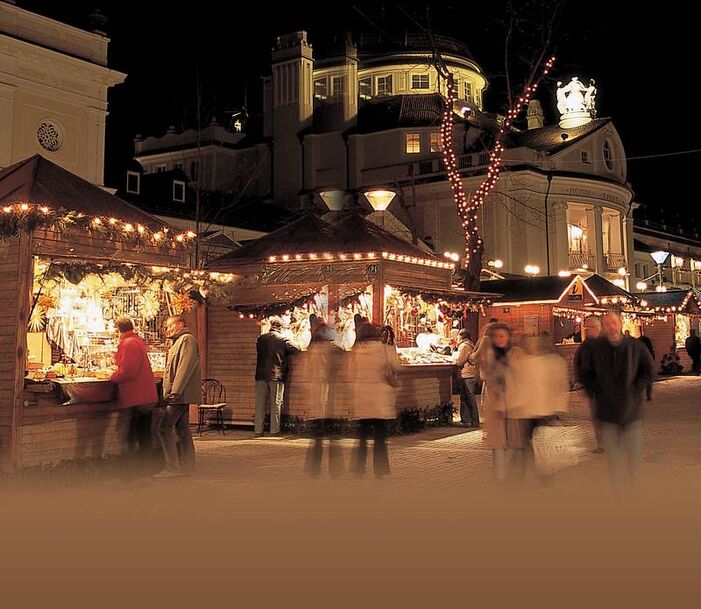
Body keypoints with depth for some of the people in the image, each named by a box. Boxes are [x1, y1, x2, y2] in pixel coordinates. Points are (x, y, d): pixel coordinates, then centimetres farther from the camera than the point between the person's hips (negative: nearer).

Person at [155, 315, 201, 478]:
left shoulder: (187, 339, -10)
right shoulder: (178, 342, 23)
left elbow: (185, 367, -20)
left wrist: (175, 391, -24)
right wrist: (170, 393, 19)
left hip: (180, 394, -10)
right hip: (181, 394, 10)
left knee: (164, 428, -12)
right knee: (182, 428, 11)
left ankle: (173, 467, -11)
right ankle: (186, 464, 15)